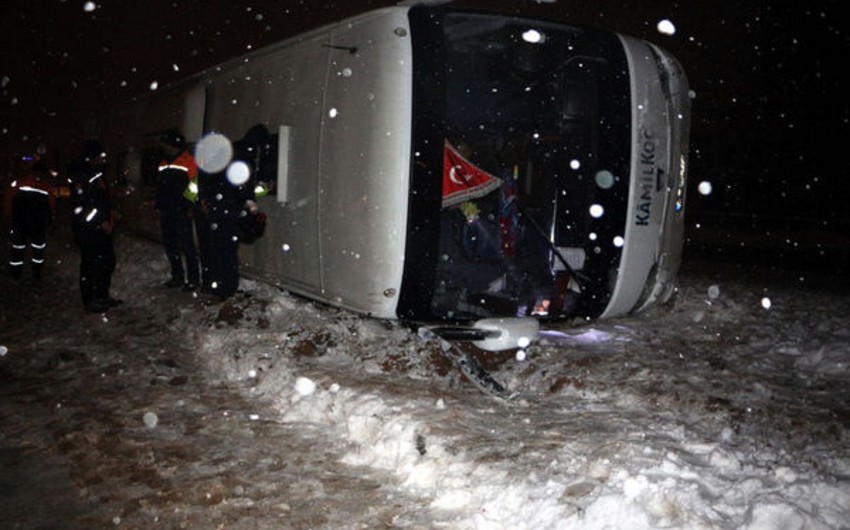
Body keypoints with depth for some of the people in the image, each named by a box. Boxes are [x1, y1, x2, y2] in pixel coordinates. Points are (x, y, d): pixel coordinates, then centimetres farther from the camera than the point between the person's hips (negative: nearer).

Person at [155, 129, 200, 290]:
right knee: (170, 245, 12)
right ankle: (177, 276, 23)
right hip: (166, 211, 8)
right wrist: (159, 206, 17)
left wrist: (190, 208, -18)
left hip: (182, 212, -8)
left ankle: (193, 279, -3)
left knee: (186, 245, -8)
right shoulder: (164, 163, 17)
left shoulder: (189, 161, -7)